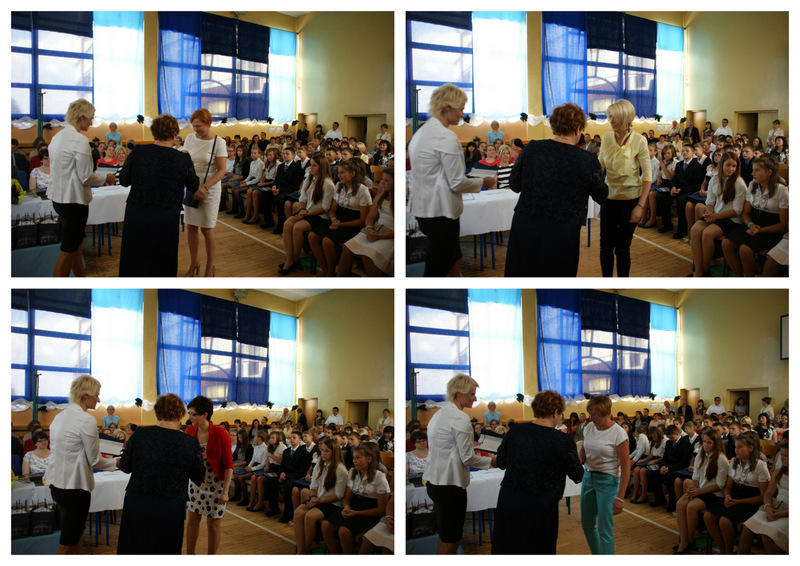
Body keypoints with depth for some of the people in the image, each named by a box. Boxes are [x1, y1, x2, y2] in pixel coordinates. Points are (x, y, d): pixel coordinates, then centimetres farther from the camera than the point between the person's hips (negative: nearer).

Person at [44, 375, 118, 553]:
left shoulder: (60, 416, 10)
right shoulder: (86, 420, -16)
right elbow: (95, 461, -10)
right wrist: (117, 462, 5)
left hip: (56, 483, 9)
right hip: (74, 486, -9)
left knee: (77, 534, 18)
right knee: (67, 545, -2)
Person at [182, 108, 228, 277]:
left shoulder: (218, 142, -10)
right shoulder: (190, 138, 4)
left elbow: (221, 171, -12)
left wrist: (205, 187, -23)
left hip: (209, 189, -4)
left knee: (206, 229, 1)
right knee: (191, 227, 7)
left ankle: (210, 267, 15)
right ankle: (194, 263, 22)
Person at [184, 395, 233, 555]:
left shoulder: (220, 434, -17)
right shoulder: (190, 431, -3)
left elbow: (228, 464, -14)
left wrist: (225, 491, -17)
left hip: (215, 484, -4)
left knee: (214, 523, 6)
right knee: (192, 519, 8)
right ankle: (189, 555, 21)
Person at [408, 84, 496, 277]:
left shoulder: (421, 132, 11)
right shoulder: (446, 137, -18)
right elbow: (457, 183, -16)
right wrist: (482, 182, 1)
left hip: (422, 208, 10)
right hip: (440, 211, -10)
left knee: (454, 261, 21)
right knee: (437, 271, -3)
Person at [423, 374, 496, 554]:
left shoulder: (439, 414, 13)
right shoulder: (460, 418, -16)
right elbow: (467, 458, -14)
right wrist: (491, 461, 2)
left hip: (434, 482, 10)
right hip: (450, 484, -10)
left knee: (445, 537, 16)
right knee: (451, 540, -2)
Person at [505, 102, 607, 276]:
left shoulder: (531, 149, -4)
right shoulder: (588, 161, -9)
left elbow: (515, 185, 8)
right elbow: (601, 196, 6)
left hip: (524, 228, 2)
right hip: (561, 234, -2)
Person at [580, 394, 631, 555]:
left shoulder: (618, 433, -16)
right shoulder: (589, 428, 2)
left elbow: (626, 467, -15)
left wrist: (619, 498, -19)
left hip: (607, 480, -7)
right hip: (588, 477, 7)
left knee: (605, 529, -4)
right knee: (587, 523, 15)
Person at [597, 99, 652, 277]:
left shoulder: (638, 141, -13)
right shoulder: (607, 138, -2)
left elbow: (647, 176, -10)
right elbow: (599, 167, 7)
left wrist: (640, 206, -15)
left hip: (630, 199, -4)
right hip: (609, 197, 4)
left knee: (622, 247, 0)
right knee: (605, 245, 5)